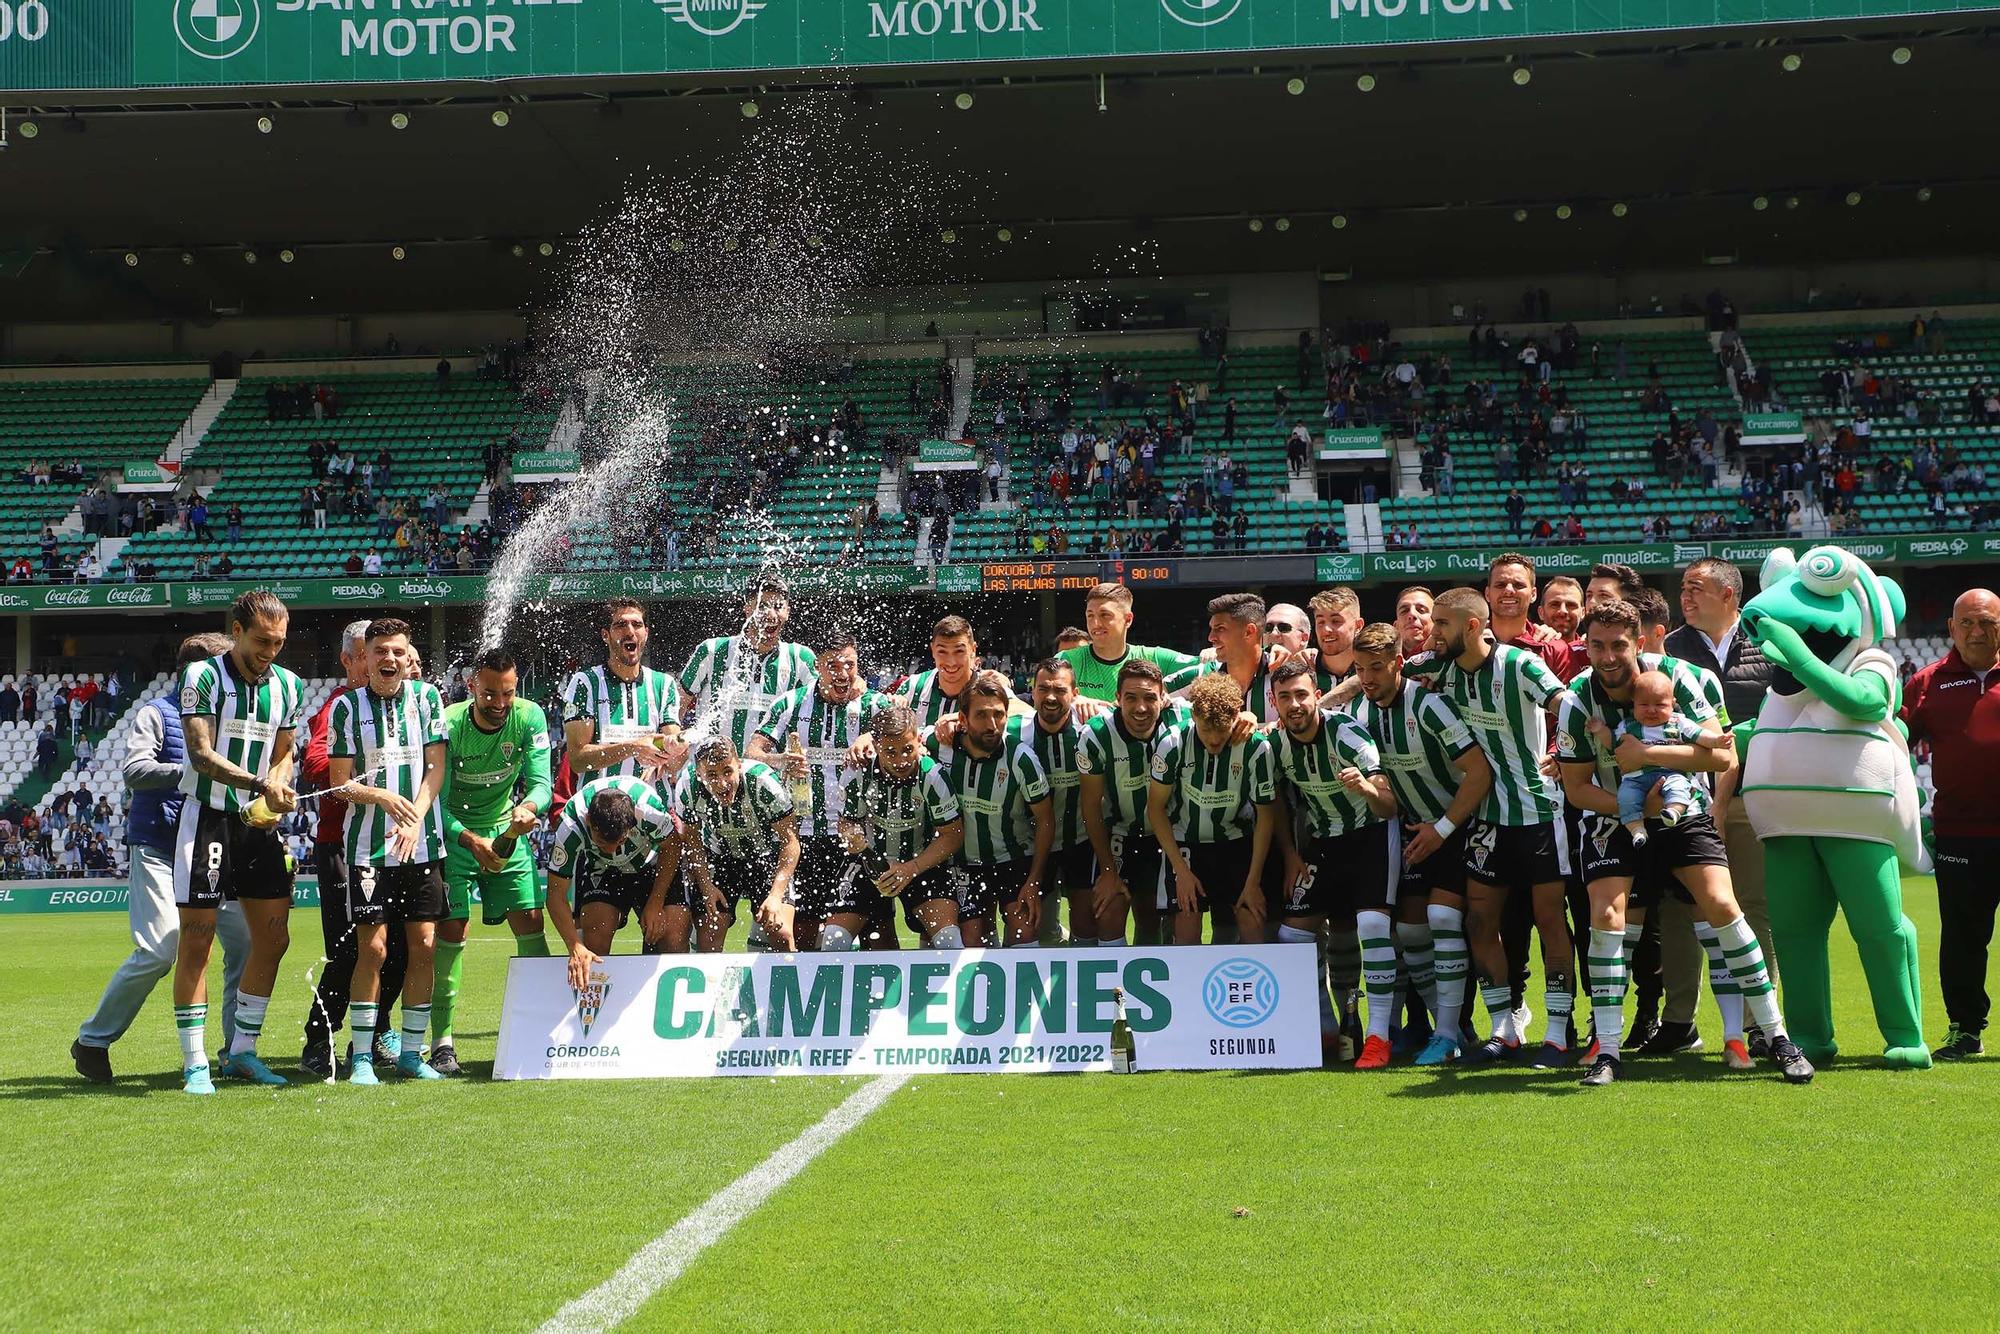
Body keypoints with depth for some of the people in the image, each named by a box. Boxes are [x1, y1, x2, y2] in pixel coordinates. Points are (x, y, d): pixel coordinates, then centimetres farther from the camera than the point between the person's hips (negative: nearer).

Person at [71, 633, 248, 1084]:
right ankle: (93, 1041, 3)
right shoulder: (156, 713, -2)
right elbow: (135, 771, -16)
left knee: (245, 938, -4)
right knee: (158, 950, -15)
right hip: (159, 848, -6)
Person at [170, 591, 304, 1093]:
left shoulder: (287, 685, 7)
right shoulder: (202, 676, -9)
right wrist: (260, 785, -30)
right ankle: (195, 1063, 1)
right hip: (207, 818, -5)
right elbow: (202, 755, -17)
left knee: (272, 938, 5)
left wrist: (277, 789, -8)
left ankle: (241, 1052, 17)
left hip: (260, 823, 6)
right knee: (196, 939, -5)